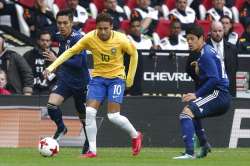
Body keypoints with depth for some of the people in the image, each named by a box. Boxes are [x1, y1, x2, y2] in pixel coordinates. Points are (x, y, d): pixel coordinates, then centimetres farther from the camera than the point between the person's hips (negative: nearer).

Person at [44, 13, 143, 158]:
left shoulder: (120, 39, -16)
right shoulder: (90, 38, -12)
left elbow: (134, 53, 1)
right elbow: (70, 52, -9)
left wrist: (130, 78, 2)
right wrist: (53, 66, -17)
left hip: (116, 78, -3)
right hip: (98, 77, 3)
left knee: (113, 116, -12)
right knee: (89, 112, -11)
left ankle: (135, 135, 17)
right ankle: (92, 150, -2)